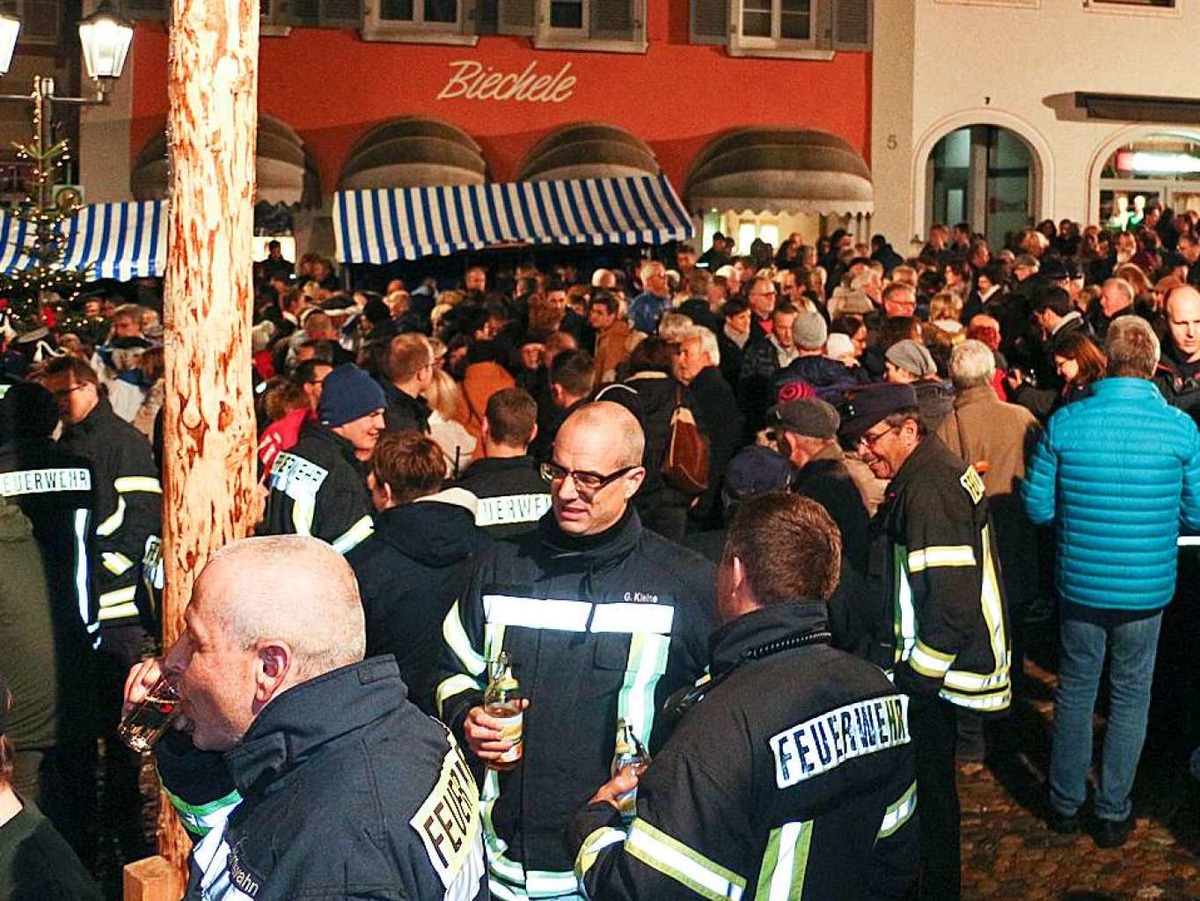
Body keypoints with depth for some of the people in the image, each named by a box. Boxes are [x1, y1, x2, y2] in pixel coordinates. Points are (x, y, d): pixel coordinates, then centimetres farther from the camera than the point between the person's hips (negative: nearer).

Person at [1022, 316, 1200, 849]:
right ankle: (1113, 814, 24)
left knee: (1074, 692, 17)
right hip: (1147, 588, 0)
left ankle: (1065, 804, 29)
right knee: (1130, 698, 15)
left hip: (1080, 584, 1)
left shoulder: (1064, 423, -12)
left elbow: (1038, 507, -5)